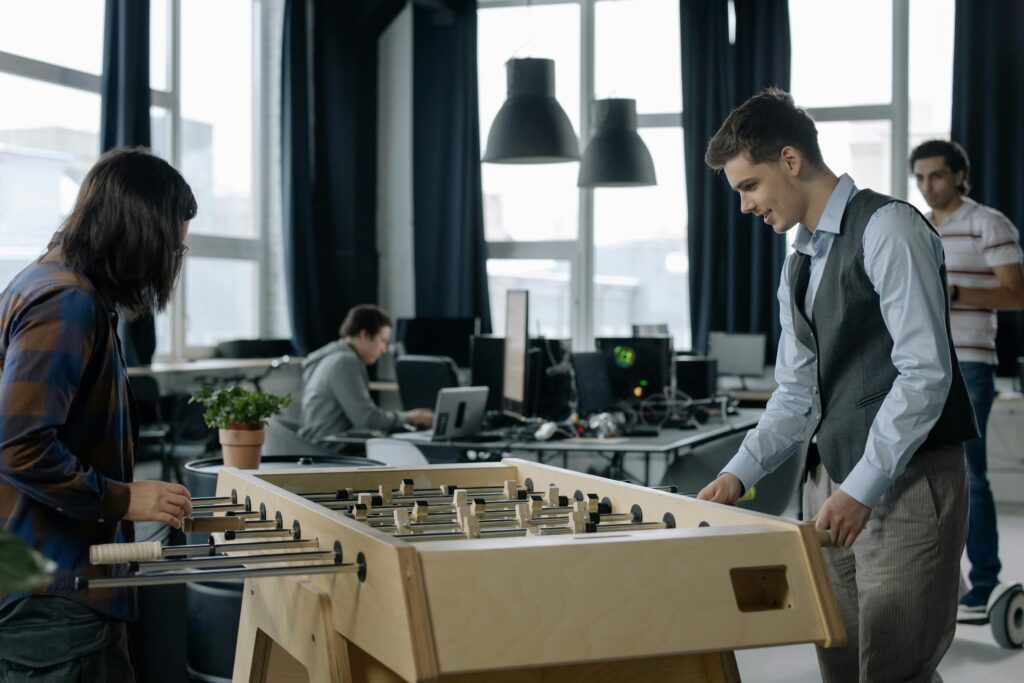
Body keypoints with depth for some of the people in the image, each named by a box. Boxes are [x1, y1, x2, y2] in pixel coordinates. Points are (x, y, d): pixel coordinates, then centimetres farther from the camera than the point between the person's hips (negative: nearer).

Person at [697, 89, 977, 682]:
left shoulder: (886, 229, -10)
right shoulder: (799, 265, 16)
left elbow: (925, 373, -17)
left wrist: (862, 488, -18)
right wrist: (740, 473, 2)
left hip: (906, 483, -8)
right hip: (833, 487, 8)